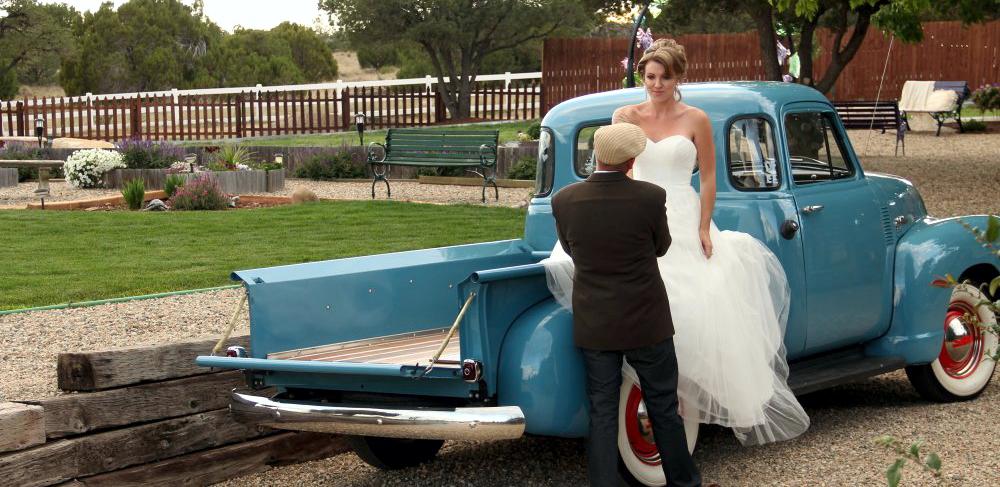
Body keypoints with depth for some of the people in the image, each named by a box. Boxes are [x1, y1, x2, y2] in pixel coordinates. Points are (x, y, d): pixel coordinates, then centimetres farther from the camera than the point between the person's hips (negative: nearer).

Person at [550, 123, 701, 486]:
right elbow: (660, 247, 2)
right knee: (664, 407, 14)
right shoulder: (650, 197, -16)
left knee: (602, 414, 8)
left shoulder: (564, 201, -9)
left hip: (592, 326, 2)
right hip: (645, 322, -2)